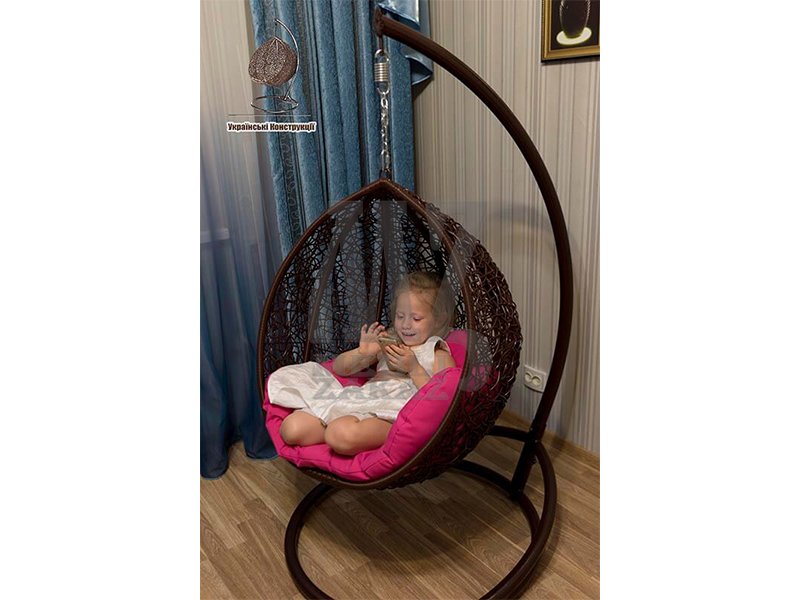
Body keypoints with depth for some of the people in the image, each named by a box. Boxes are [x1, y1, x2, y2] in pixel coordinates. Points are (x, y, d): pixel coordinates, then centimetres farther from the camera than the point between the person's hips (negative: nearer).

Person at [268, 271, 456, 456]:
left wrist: (414, 368, -7)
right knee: (292, 428, -16)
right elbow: (339, 367, 26)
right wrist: (362, 352, 6)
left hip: (394, 410, -6)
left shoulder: (439, 355, 13)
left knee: (341, 436, -37)